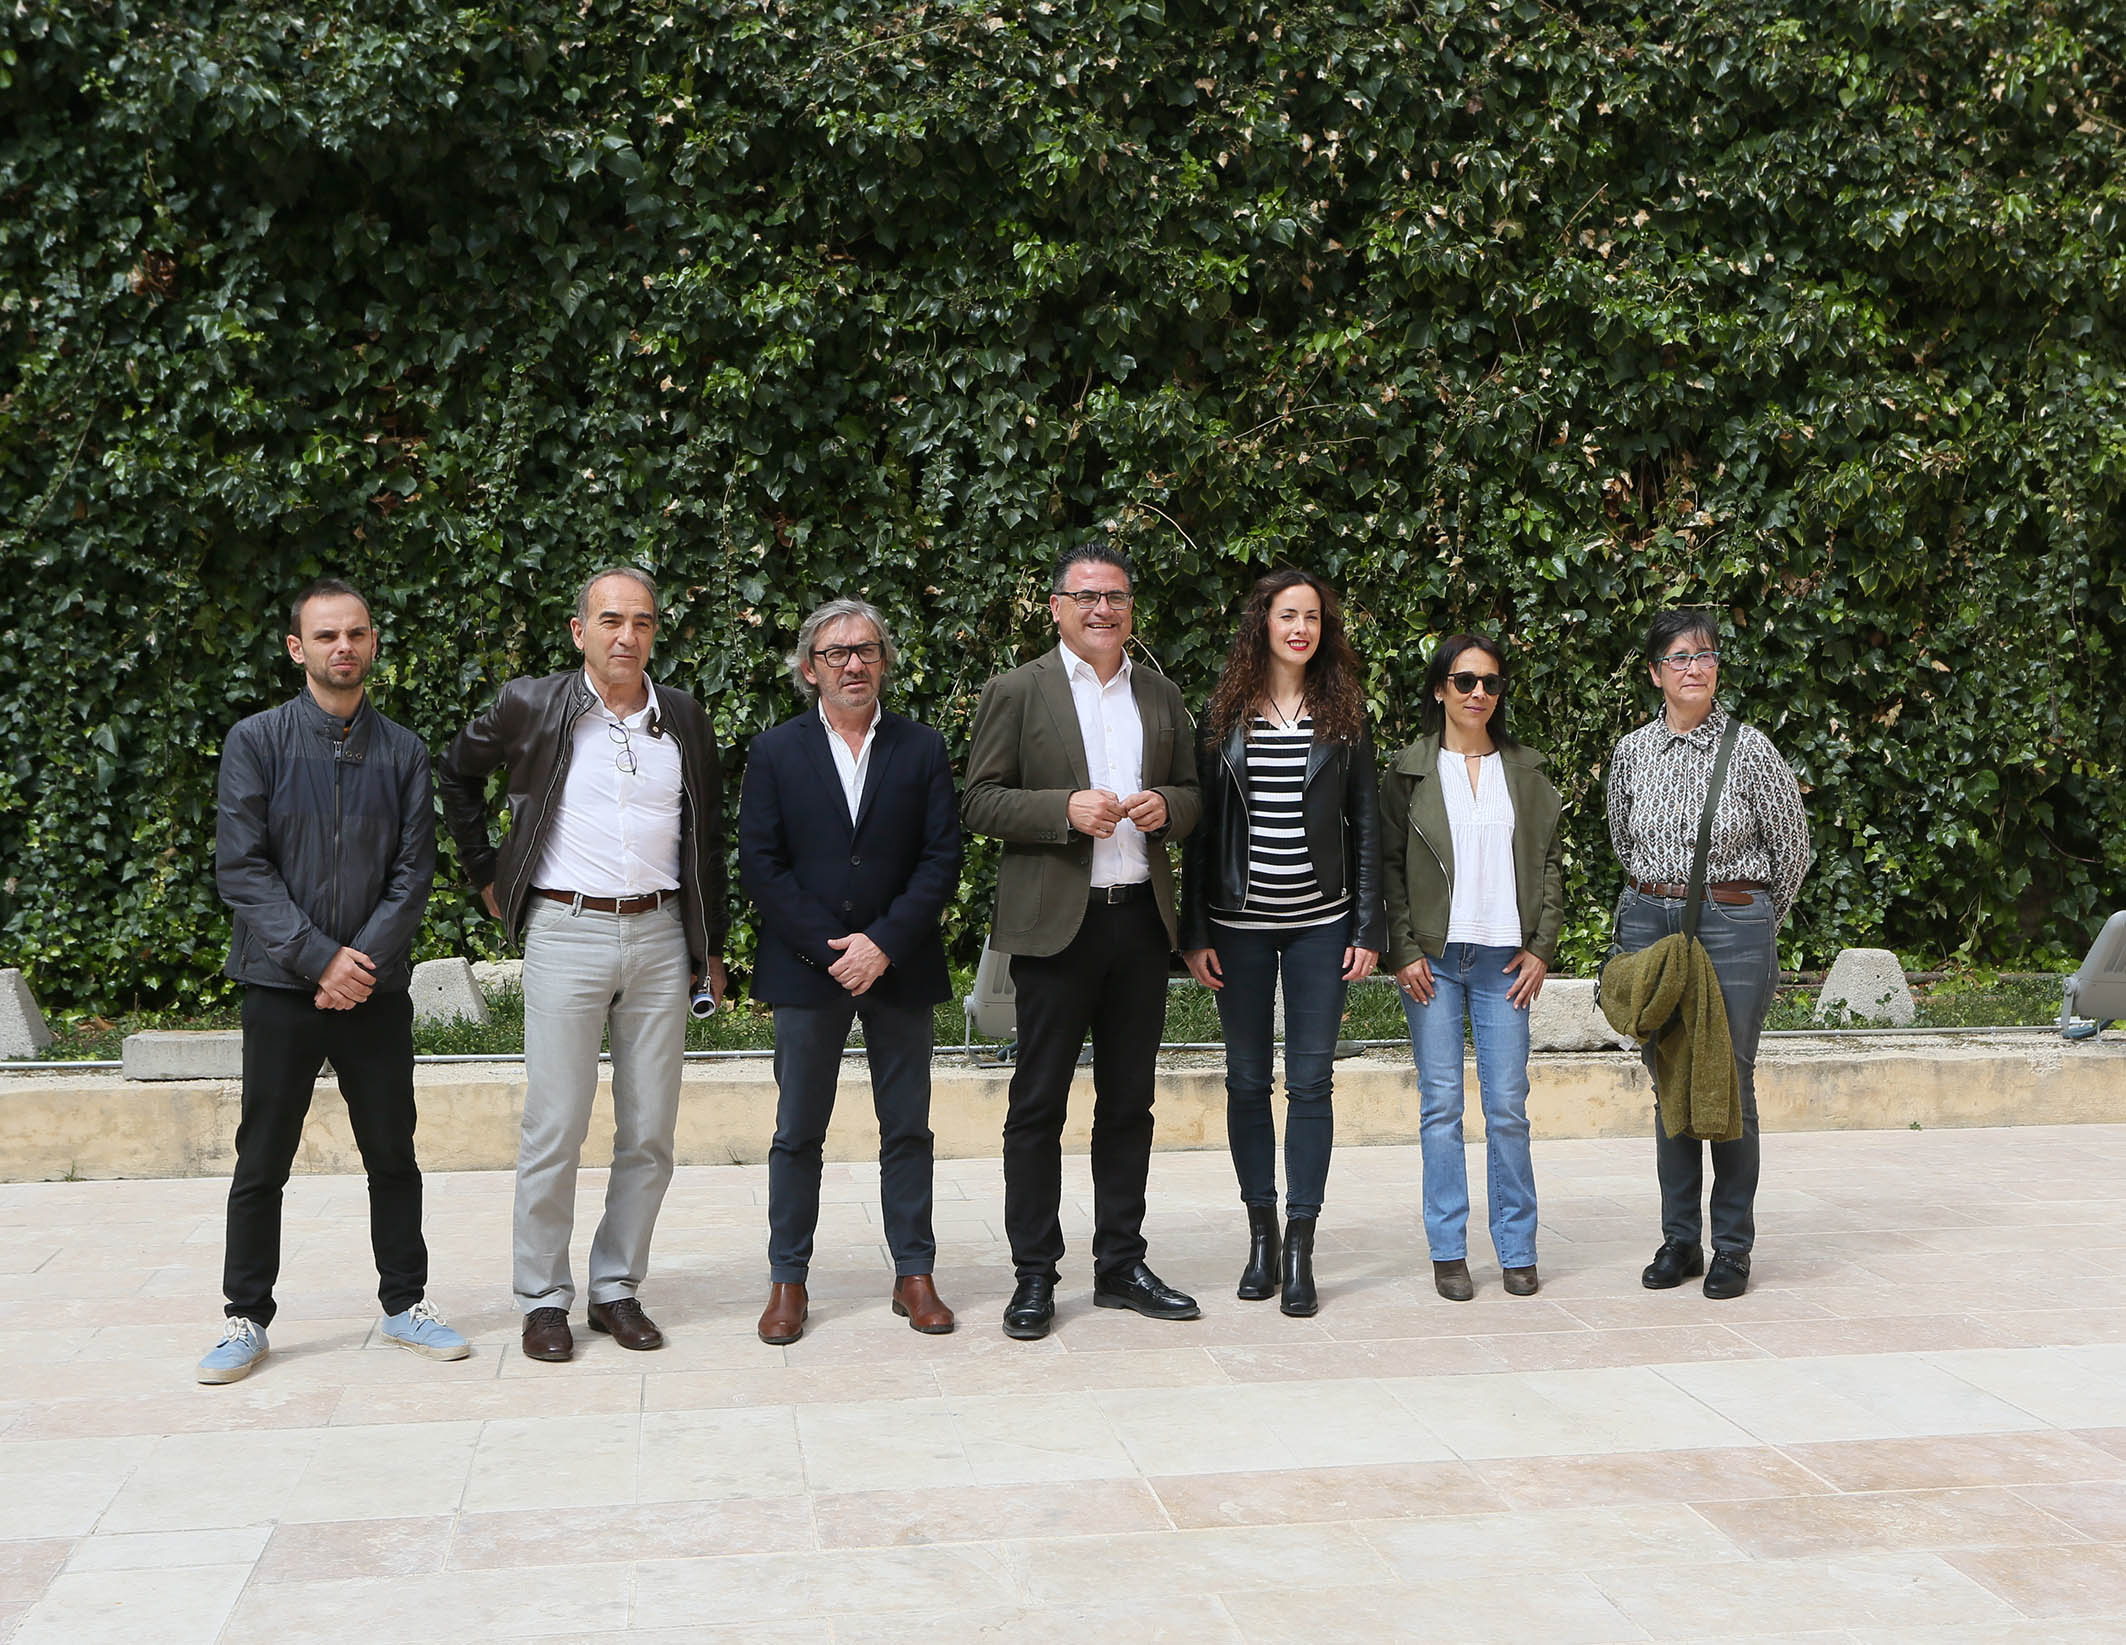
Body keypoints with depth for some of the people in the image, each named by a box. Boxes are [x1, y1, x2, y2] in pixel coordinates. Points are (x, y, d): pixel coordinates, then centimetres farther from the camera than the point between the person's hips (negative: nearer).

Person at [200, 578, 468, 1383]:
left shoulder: (402, 751, 5)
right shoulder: (256, 741, -1)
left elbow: (414, 870, 2)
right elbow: (241, 869, -7)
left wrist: (365, 960, -11)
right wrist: (319, 958, -14)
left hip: (376, 986, 2)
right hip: (282, 985, -2)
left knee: (393, 1154, 9)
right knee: (262, 1161, 5)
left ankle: (405, 1302, 22)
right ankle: (246, 1317, 18)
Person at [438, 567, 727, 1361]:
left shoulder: (684, 719, 8)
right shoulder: (532, 707, -1)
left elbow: (708, 835, 16)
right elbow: (458, 772, 16)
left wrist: (712, 946, 14)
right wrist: (487, 876, 11)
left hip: (660, 936, 3)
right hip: (567, 933, -3)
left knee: (650, 1133, 6)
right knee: (554, 1129, -1)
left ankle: (618, 1289, 19)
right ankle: (543, 1299, 12)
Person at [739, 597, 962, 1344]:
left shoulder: (923, 749, 5)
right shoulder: (775, 751, 4)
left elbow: (942, 859, -1)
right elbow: (759, 864, -3)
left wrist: (884, 943, -12)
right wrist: (828, 948, -12)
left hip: (900, 968, 1)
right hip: (806, 970, -1)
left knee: (908, 1129, 7)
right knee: (797, 1132, 5)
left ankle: (914, 1274, 17)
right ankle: (787, 1280, 15)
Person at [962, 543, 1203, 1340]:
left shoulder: (1160, 695, 14)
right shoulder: (1017, 691, 0)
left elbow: (1193, 793, 18)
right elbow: (979, 802, -5)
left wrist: (1167, 806, -5)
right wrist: (1066, 809, -19)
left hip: (1142, 916, 5)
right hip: (1055, 922, -4)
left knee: (1129, 1102, 11)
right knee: (1038, 1103, 0)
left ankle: (1121, 1264, 21)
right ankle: (1034, 1275, 10)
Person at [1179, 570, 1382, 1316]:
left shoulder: (1343, 714, 4)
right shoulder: (1224, 712, 3)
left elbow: (1366, 825, 5)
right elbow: (1200, 825, 3)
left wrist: (1369, 930, -1)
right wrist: (1195, 932, -2)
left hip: (1319, 922, 0)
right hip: (1240, 923, 0)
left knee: (1311, 1082, 0)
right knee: (1248, 1080, 7)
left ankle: (1300, 1248, 6)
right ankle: (1261, 1234, 20)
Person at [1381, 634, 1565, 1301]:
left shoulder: (1526, 771, 12)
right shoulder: (1409, 771, 5)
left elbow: (1551, 859, 11)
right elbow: (1389, 864, 3)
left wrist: (1541, 946, 2)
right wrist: (1403, 951, -5)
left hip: (1505, 957, 1)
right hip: (1433, 957, -1)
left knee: (1508, 1105, -1)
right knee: (1441, 1103, -1)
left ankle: (1516, 1248, 9)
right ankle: (1448, 1251, 7)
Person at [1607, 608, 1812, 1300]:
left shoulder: (1748, 748, -3)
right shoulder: (1633, 750, 6)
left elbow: (1793, 845, 6)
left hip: (1734, 926, -3)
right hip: (1648, 923, 3)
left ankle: (1732, 1247, 10)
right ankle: (1679, 1241, 17)